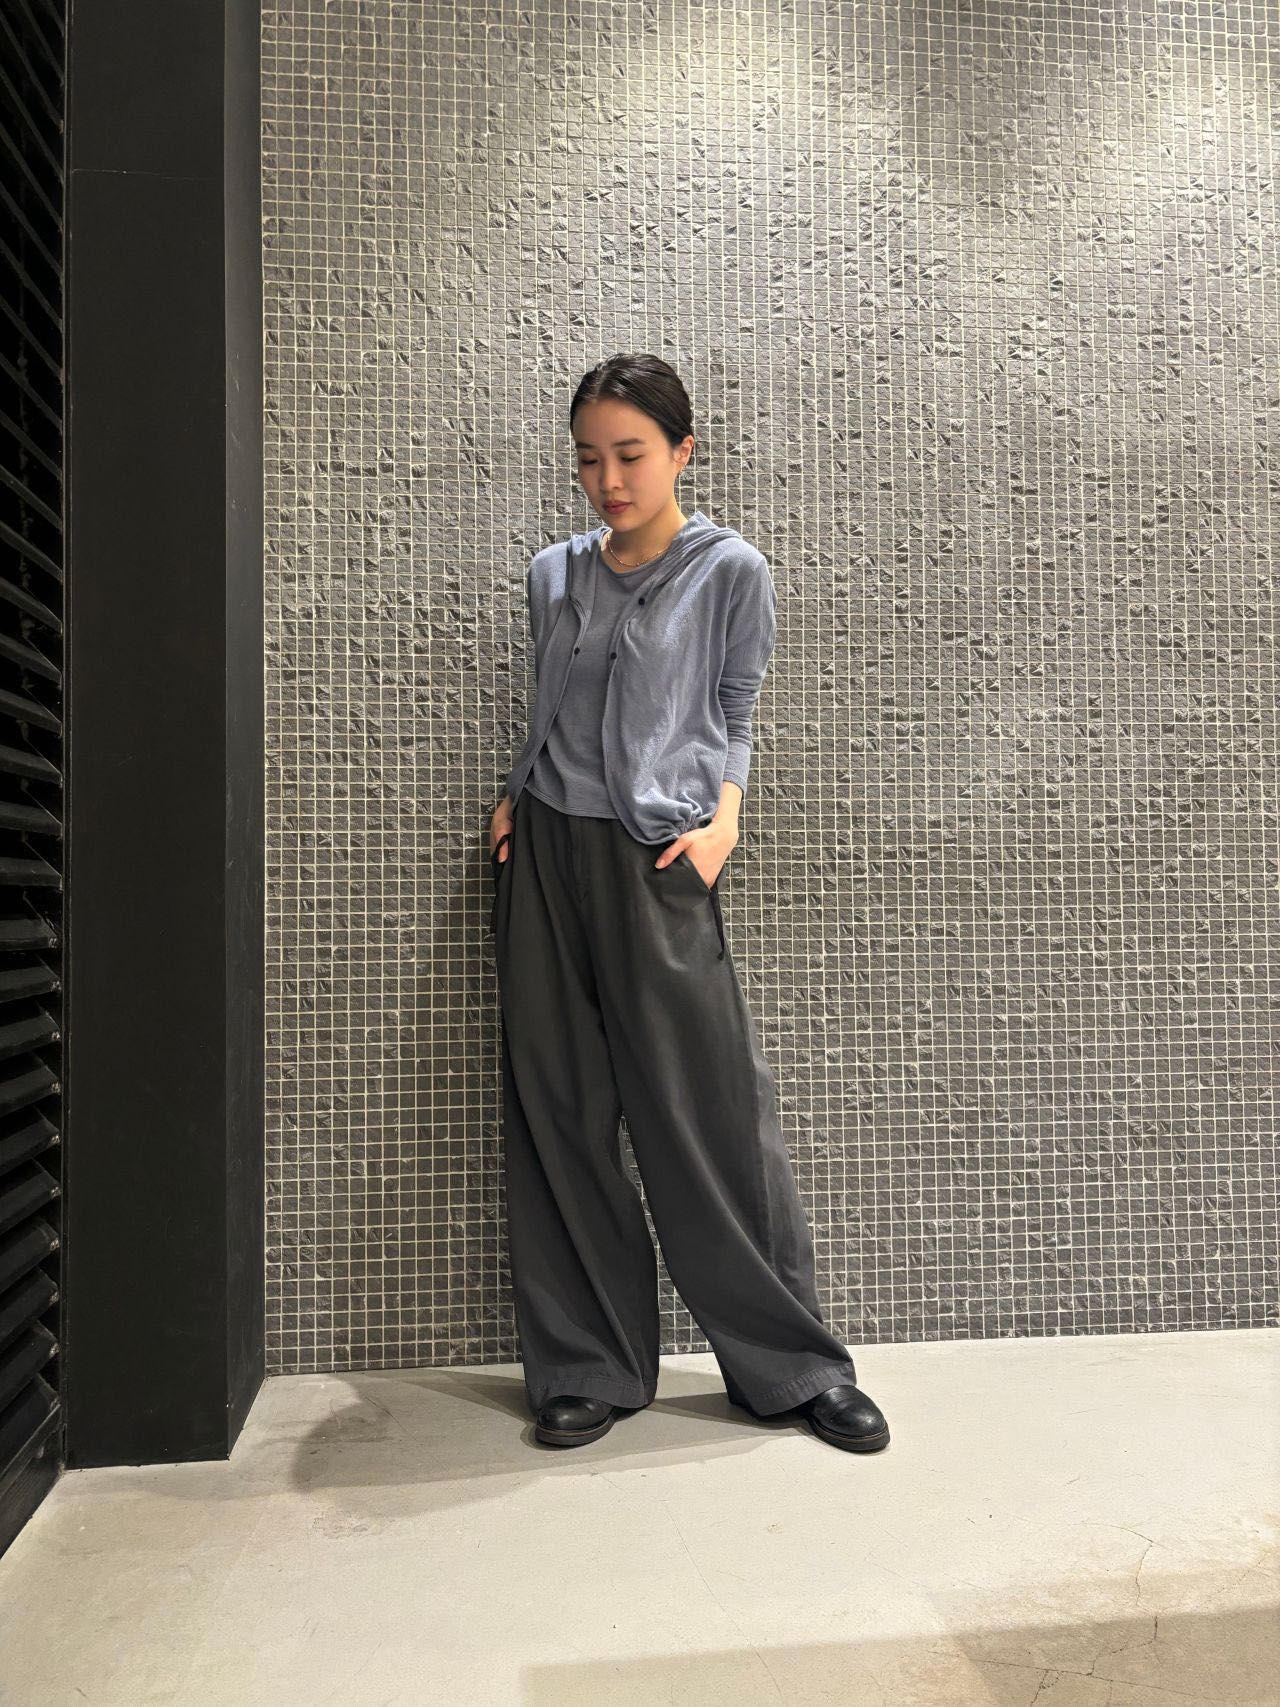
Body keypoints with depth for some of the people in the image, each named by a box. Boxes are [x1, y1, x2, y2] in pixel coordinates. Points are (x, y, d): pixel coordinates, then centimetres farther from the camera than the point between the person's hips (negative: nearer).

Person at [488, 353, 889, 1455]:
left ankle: (796, 1366, 18)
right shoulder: (552, 574, 12)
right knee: (558, 1118, 6)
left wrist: (722, 818, -8)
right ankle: (590, 1369, 20)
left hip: (657, 863, -4)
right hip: (545, 856, 4)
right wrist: (519, 799, 4)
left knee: (713, 1116, -1)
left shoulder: (731, 570, 1)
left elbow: (733, 716, 6)